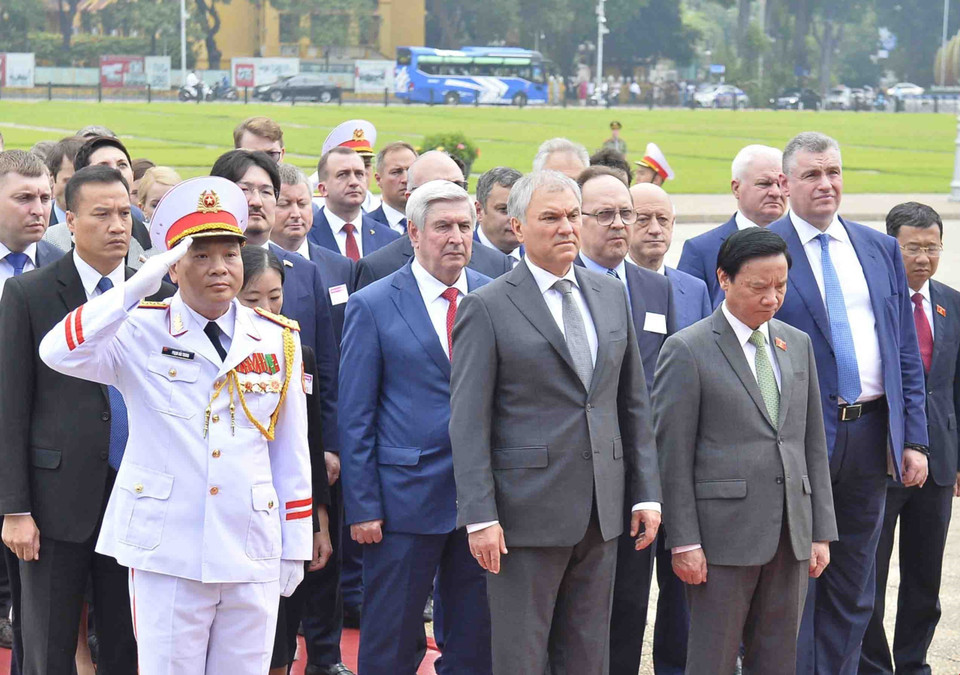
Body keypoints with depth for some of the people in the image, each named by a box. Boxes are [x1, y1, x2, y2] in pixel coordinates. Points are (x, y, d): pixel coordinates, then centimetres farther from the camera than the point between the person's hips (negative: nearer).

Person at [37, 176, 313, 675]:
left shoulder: (279, 340, 7)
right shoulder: (141, 333, -2)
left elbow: (291, 452, 11)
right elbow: (57, 353, -21)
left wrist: (294, 548, 10)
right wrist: (140, 285, -25)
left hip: (252, 557, 3)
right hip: (164, 557, -3)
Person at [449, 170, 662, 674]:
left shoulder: (612, 295, 11)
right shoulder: (486, 308, -6)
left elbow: (634, 402, 14)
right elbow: (469, 422, -9)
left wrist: (647, 493, 8)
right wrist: (480, 517, -15)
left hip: (601, 511, 5)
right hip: (527, 511, -5)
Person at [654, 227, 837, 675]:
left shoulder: (798, 345, 13)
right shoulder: (687, 350, -5)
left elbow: (813, 444, 14)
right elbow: (672, 454, -7)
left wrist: (821, 532, 9)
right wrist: (683, 541, -11)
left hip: (790, 535, 5)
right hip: (723, 534, -5)